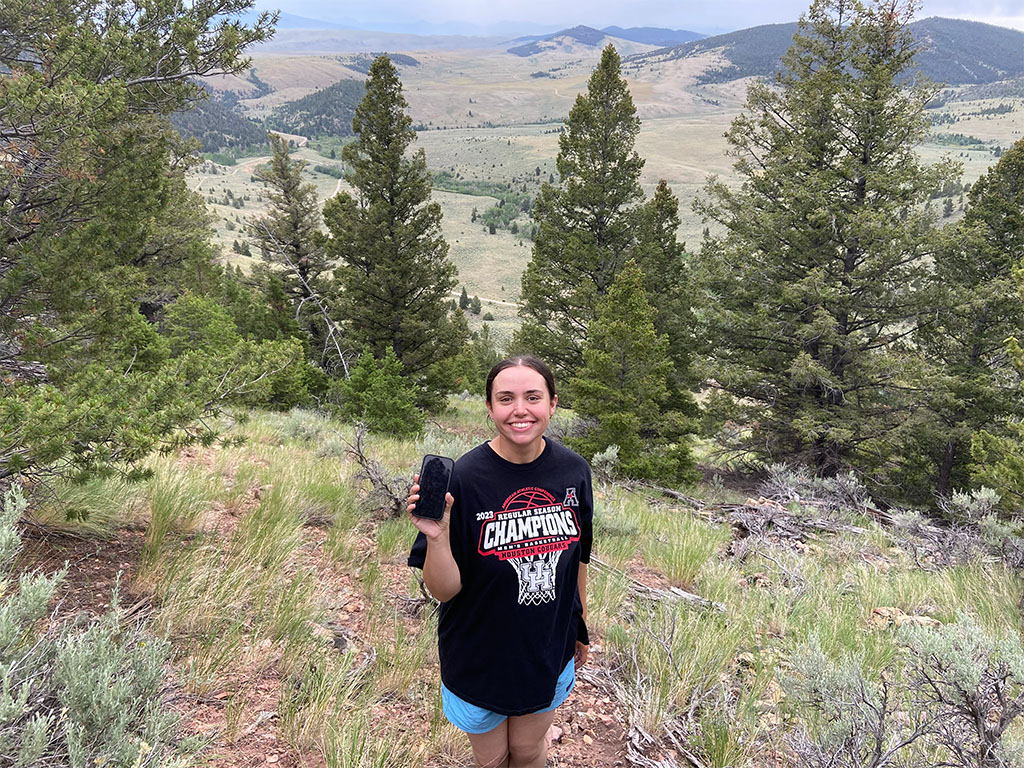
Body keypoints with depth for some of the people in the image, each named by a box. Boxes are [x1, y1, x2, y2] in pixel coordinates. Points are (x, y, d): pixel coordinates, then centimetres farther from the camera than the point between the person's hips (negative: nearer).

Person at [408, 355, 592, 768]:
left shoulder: (573, 471, -11)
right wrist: (437, 536, -38)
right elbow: (444, 591, -20)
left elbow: (576, 558, 4)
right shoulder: (464, 478, -24)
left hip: (551, 653, 3)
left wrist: (580, 627, 13)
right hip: (481, 657, -3)